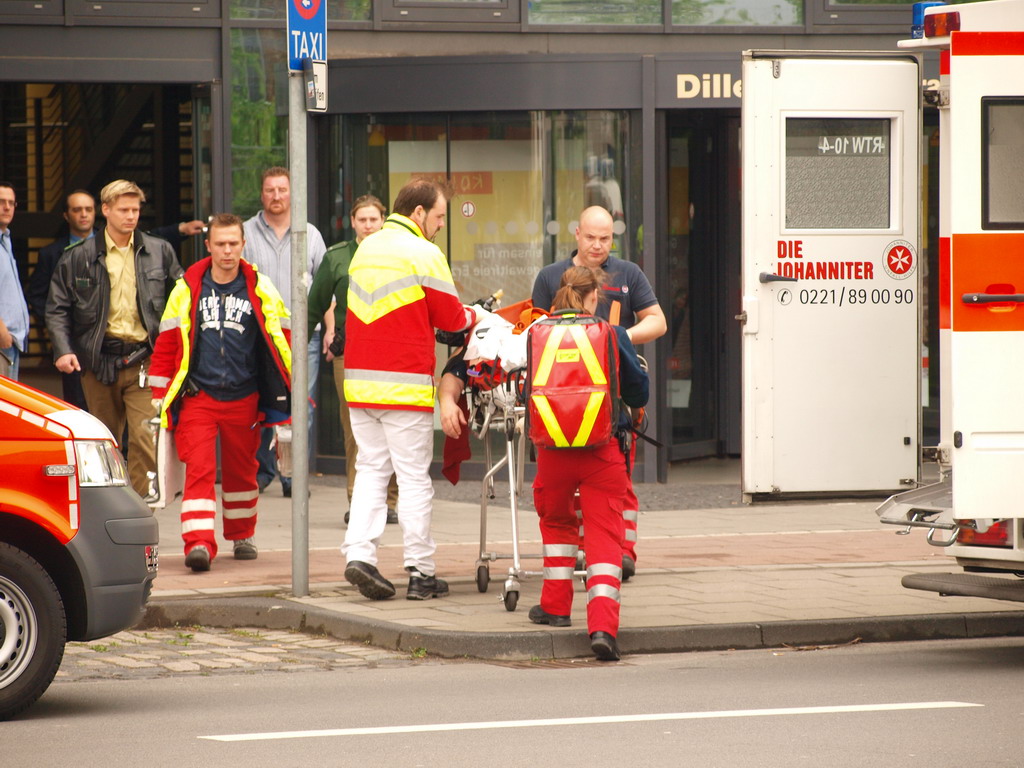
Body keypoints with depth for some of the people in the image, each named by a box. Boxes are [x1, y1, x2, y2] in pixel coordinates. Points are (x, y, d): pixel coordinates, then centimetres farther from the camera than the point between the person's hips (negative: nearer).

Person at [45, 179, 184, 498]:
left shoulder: (160, 252, 7)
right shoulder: (78, 257, 4)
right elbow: (57, 308, 4)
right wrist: (62, 350, -9)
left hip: (144, 360, -1)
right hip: (100, 362, 1)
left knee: (145, 436, -14)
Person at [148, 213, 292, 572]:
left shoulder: (260, 290, 2)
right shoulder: (187, 289, 2)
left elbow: (281, 340, 8)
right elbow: (165, 346, 7)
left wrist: (286, 398, 6)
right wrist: (159, 399, 5)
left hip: (244, 399, 1)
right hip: (197, 397, -1)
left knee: (241, 471, 14)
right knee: (199, 471, -14)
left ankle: (242, 536, 32)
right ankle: (198, 543, -21)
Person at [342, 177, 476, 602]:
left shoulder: (366, 249, 14)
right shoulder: (423, 254, -8)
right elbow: (450, 317, -5)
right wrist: (472, 315, 18)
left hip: (359, 378, 6)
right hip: (404, 386, -6)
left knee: (371, 469, 10)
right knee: (414, 476, 0)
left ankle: (359, 552, -5)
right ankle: (420, 573, 4)